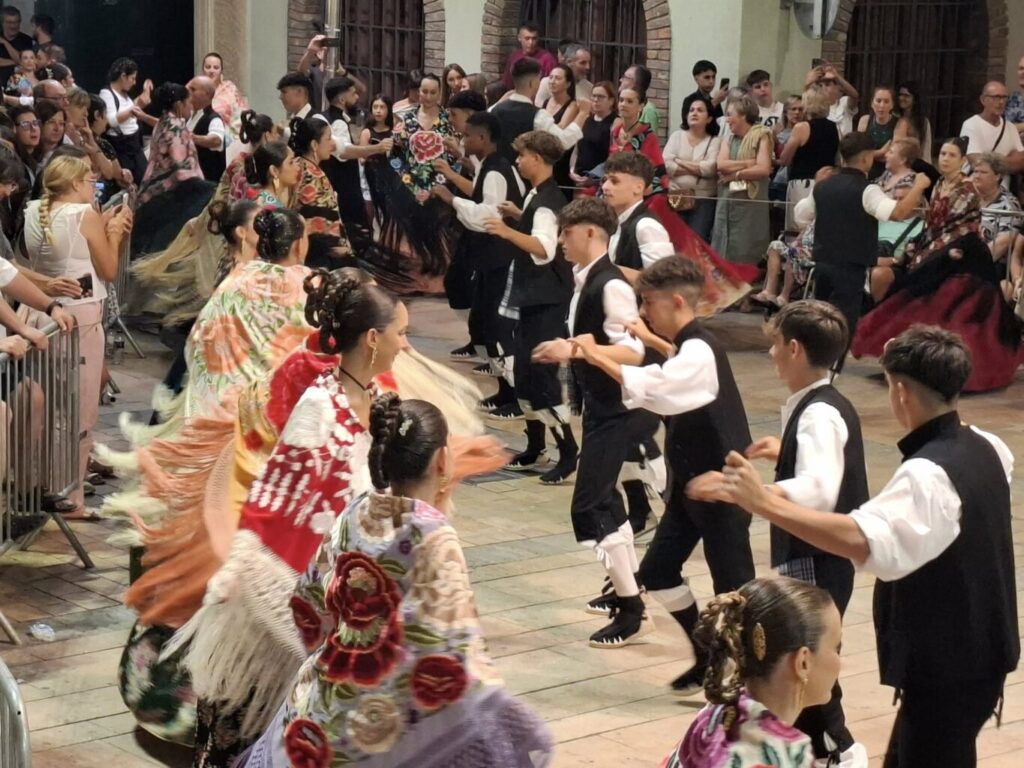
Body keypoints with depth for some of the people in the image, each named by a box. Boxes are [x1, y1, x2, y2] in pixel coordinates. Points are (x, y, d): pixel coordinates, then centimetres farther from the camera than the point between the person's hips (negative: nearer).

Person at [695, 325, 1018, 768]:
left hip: (946, 670, -10)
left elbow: (861, 540, -45)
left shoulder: (928, 474, -27)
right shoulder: (985, 449, 4)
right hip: (978, 655, 10)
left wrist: (764, 504, -46)